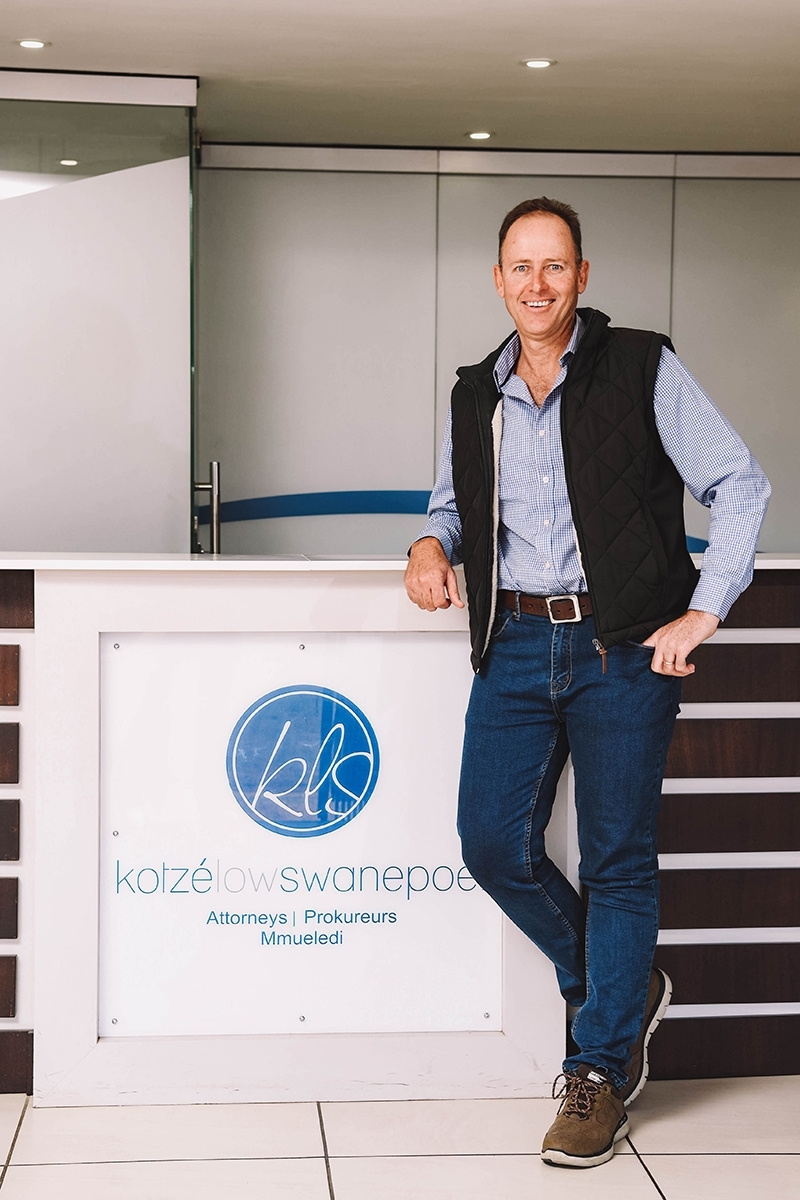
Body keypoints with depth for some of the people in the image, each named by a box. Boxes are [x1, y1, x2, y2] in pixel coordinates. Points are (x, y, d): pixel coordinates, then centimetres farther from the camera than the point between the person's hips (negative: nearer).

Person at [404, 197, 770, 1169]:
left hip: (623, 648, -4)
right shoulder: (474, 396, 12)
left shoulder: (643, 369, -2)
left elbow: (741, 486, -2)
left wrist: (702, 615, -9)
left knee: (617, 861, 0)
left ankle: (600, 1069, 13)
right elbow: (453, 500, 26)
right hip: (514, 647, 5)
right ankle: (618, 989, 25)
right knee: (493, 844, 0)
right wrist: (433, 544, 2)